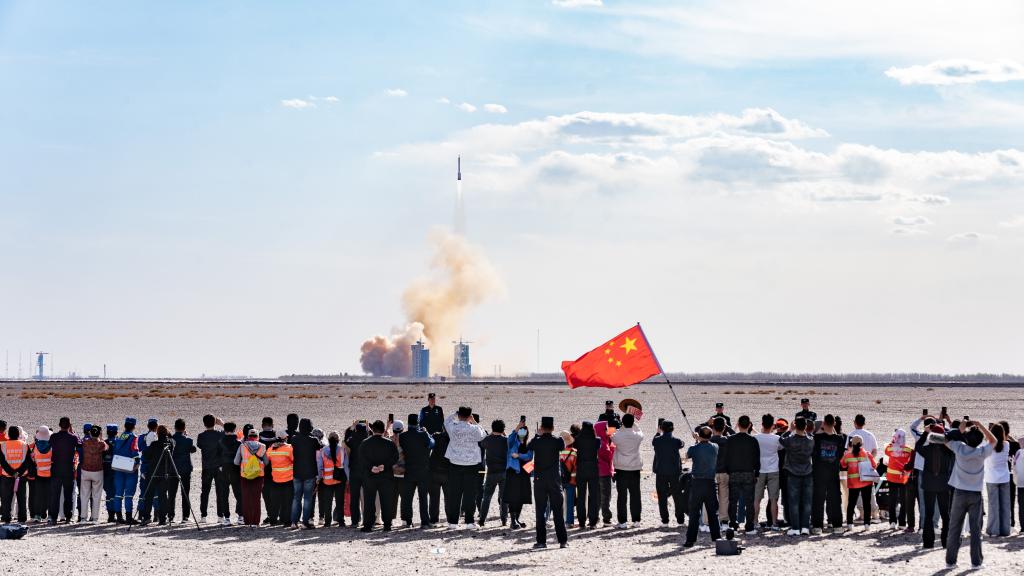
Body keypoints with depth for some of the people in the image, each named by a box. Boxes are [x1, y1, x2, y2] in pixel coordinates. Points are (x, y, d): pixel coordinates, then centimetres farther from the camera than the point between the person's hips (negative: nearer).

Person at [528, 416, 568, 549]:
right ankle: (563, 540, 3)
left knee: (540, 511, 4)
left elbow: (528, 448, 13)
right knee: (558, 511, 4)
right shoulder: (557, 441, -7)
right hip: (555, 480, 0)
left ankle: (541, 541, 1)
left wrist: (538, 435, 20)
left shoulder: (536, 441, -7)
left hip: (539, 480, 0)